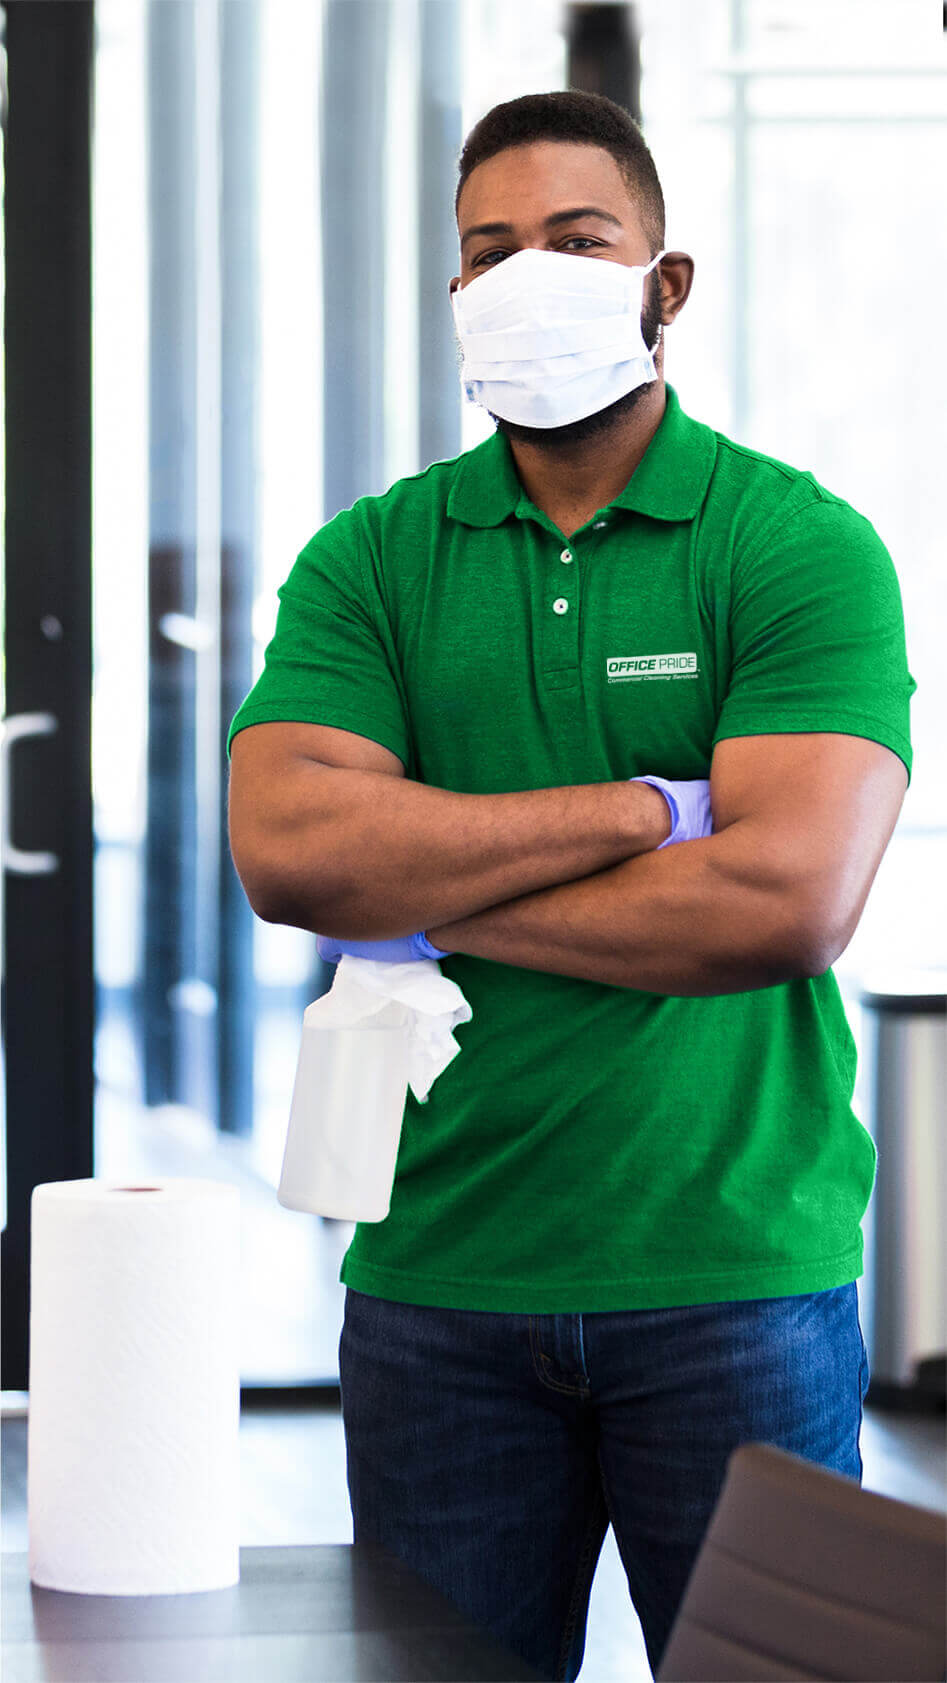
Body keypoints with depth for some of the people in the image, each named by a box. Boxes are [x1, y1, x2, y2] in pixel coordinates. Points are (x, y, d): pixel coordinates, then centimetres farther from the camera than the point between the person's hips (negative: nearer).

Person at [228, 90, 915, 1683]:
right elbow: (285, 847, -12)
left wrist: (429, 908, -11)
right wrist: (646, 808, -15)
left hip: (734, 1268, -2)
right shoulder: (370, 561, 5)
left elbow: (793, 894, -18)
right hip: (439, 1272, 3)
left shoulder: (805, 548, -3)